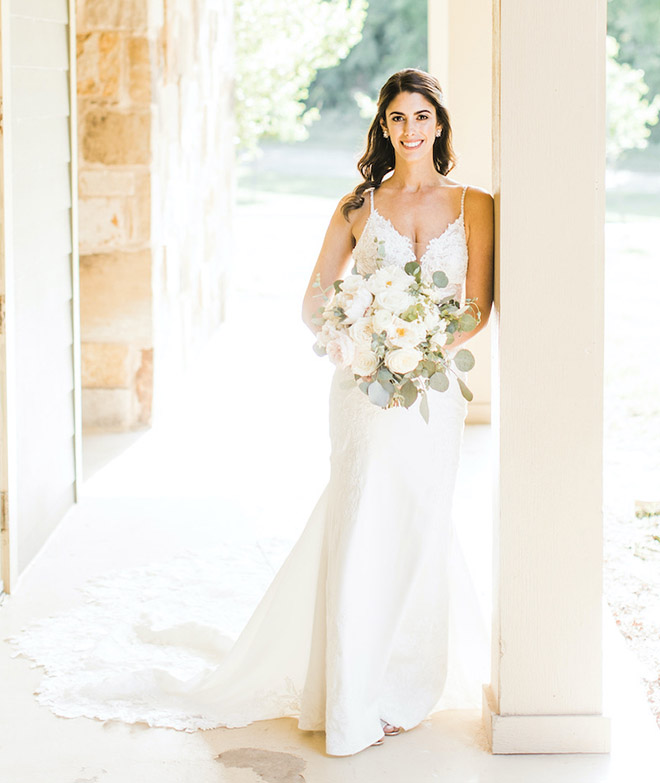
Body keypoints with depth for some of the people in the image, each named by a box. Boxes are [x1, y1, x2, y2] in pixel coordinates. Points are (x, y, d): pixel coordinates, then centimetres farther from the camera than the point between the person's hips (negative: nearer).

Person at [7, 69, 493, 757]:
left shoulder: (472, 205, 7)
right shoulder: (359, 205, 5)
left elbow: (478, 306, 3)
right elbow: (314, 303, 6)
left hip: (434, 390, 1)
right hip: (367, 390, -1)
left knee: (415, 538, 7)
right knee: (362, 536, -5)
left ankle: (399, 689, 23)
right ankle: (354, 710, 5)